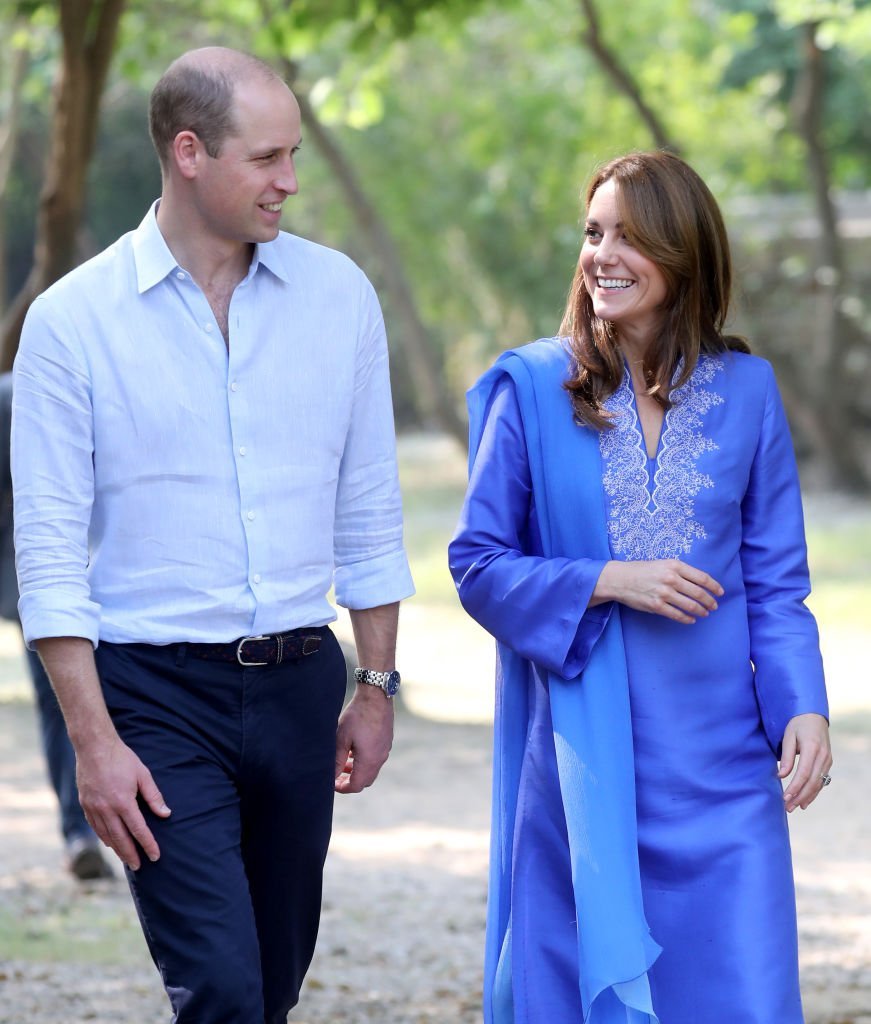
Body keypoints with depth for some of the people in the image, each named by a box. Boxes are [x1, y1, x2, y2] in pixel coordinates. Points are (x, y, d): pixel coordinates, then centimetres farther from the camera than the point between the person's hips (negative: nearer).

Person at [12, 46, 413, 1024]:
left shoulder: (338, 294, 5)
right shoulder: (72, 320, -6)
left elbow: (369, 510, 12)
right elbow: (50, 549, -6)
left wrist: (375, 689, 11)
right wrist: (94, 741, -12)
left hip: (298, 684, 4)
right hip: (156, 693, -4)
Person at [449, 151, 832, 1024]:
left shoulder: (744, 391, 5)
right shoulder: (532, 388, 0)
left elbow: (776, 582, 7)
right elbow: (478, 565, 0)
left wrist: (803, 706, -8)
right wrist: (606, 582, -13)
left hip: (717, 756, 1)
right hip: (583, 756, -1)